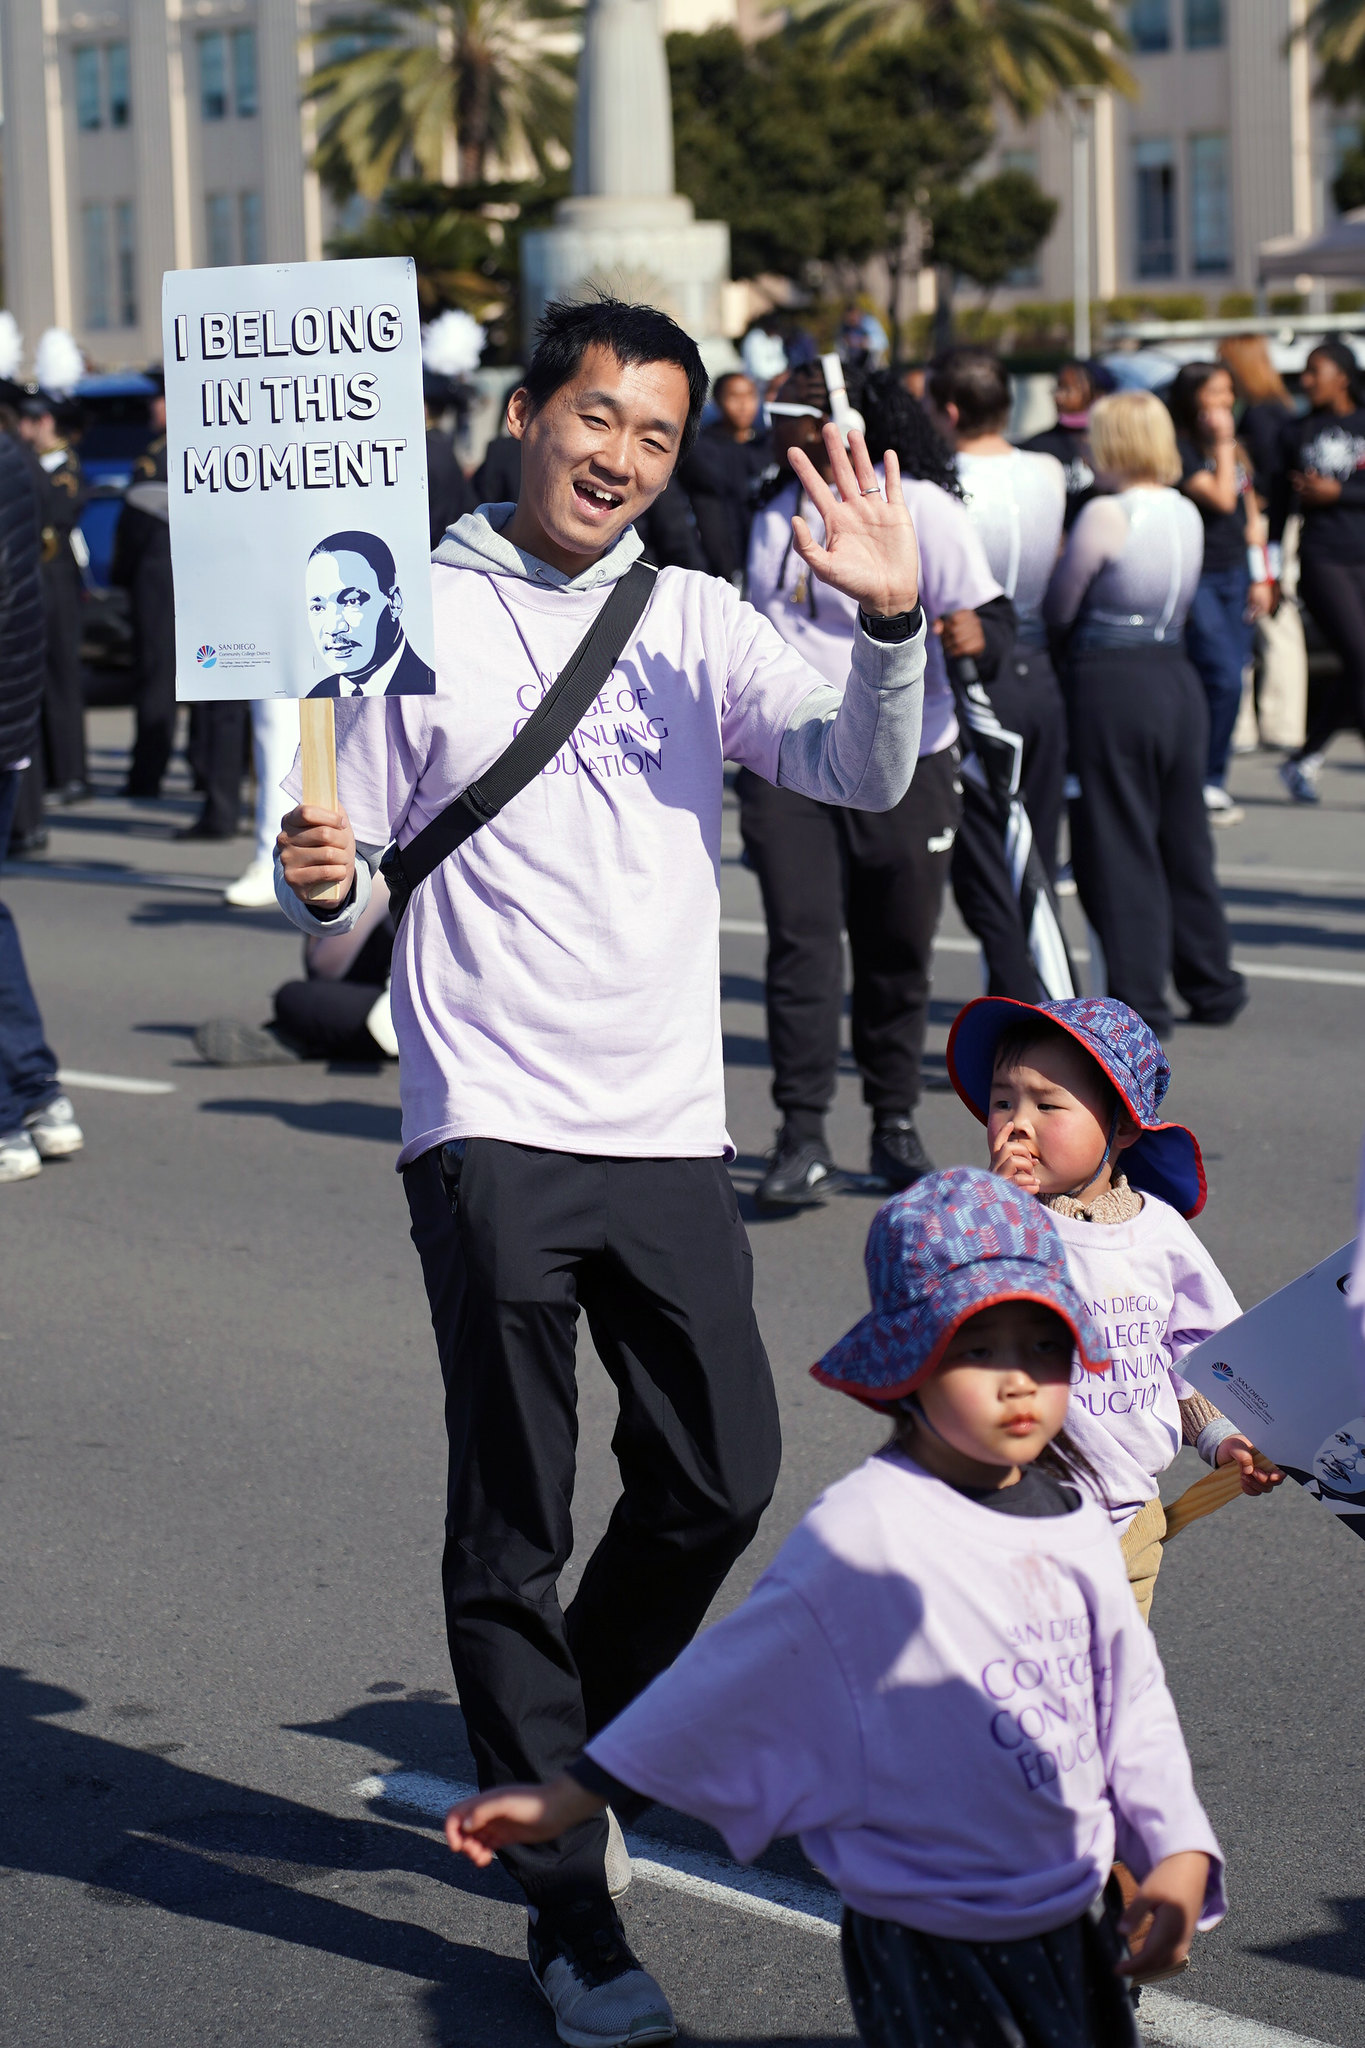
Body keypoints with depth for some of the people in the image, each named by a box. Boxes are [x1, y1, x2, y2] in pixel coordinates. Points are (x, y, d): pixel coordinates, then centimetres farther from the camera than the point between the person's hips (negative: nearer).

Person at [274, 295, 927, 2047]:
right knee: (513, 1528, 1)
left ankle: (575, 1749, 35)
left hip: (669, 1129, 4)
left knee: (720, 1478, 8)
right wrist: (326, 889, -20)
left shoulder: (695, 622, 8)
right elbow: (347, 897, 3)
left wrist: (891, 625, -23)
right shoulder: (416, 621, 0)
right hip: (491, 1131, -3)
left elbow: (865, 776, -5)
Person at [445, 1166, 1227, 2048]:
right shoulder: (865, 1530, -17)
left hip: (1080, 1920, 6)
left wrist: (1179, 1855, 0)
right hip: (929, 1945, -6)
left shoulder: (1075, 1518, 2)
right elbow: (724, 1680, -8)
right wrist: (564, 1801, -4)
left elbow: (1132, 1695, 11)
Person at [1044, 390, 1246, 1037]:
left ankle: (1140, 1001, 3)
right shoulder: (1188, 515, 6)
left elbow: (1058, 610, -8)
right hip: (1178, 677, 7)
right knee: (1184, 837, 16)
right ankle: (1212, 986, 24)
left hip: (1112, 685, -7)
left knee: (1117, 845, 1)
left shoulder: (1106, 516, -15)